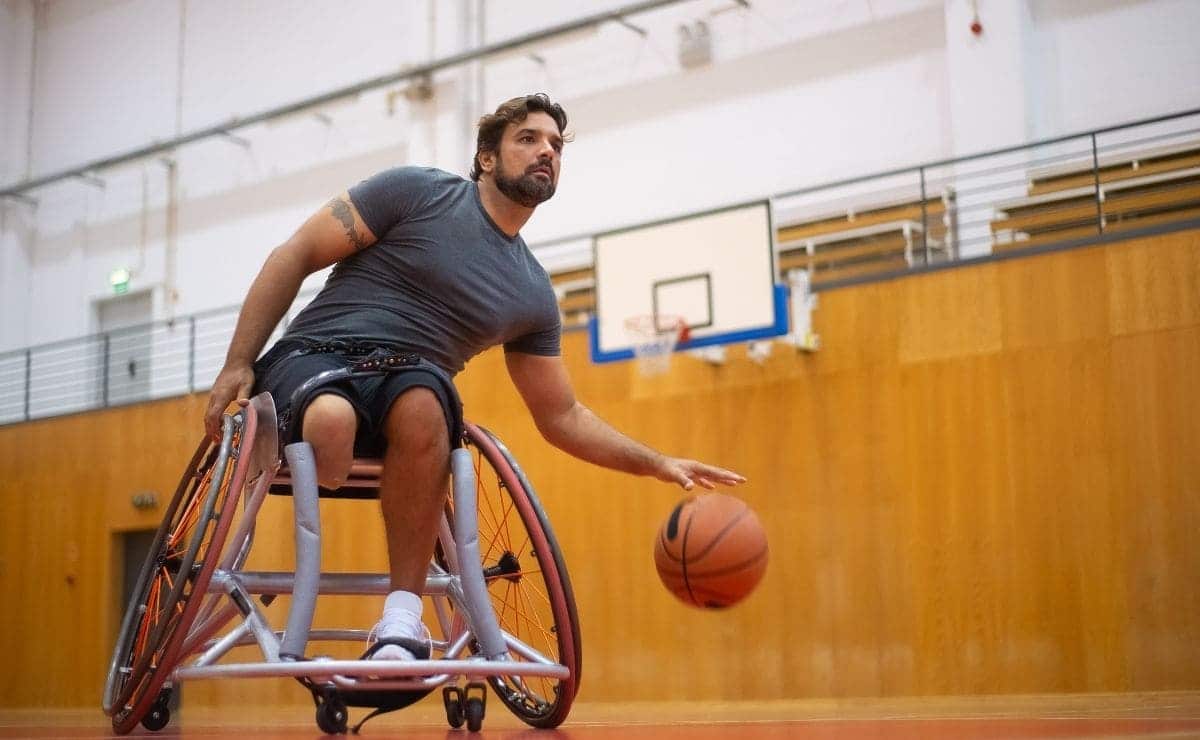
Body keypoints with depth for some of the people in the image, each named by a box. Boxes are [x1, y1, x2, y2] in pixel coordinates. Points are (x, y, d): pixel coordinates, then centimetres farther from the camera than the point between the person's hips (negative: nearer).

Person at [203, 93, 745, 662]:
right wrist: (238, 364, -7)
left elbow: (561, 417, 21)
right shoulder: (416, 191, 2)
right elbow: (295, 255, 1)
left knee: (422, 404, -36)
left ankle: (402, 619, -29)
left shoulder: (533, 294, 15)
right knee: (332, 422, -41)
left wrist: (660, 464, 10)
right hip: (314, 357, -3)